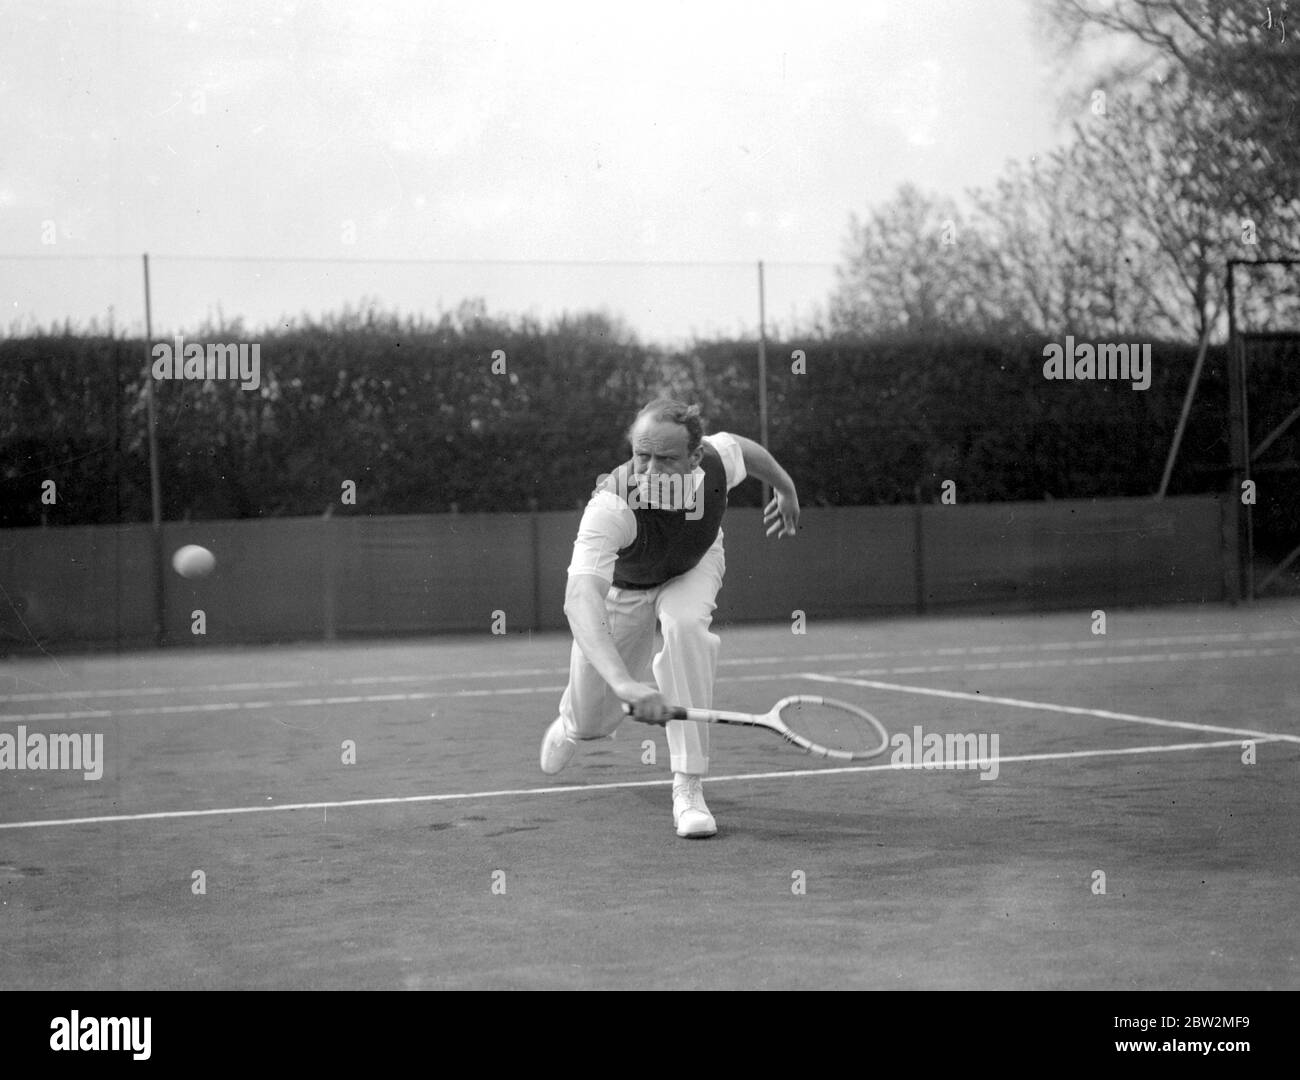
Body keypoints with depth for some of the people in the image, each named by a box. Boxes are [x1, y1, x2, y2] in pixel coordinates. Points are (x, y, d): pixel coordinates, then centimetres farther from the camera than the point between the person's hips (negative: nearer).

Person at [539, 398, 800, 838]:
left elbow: (741, 445, -6)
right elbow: (580, 599, -57)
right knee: (593, 722, 4)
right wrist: (624, 683, -71)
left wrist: (785, 488, 14)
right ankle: (570, 724, 49)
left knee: (685, 623, -34)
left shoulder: (717, 460, -33)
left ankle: (688, 785, -25)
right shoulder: (611, 505, -45)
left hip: (693, 570, 2)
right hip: (621, 585, -1)